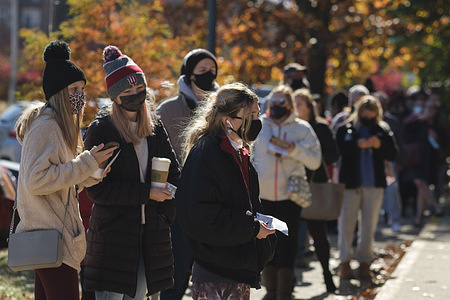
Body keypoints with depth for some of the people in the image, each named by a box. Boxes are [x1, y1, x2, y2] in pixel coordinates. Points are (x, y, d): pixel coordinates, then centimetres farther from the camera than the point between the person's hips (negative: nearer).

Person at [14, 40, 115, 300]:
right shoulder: (46, 125, -12)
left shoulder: (62, 127, 19)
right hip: (52, 239, -10)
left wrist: (92, 172, 3)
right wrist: (87, 163, -18)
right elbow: (37, 181, -21)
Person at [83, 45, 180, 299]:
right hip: (113, 233, -5)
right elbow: (97, 189, -12)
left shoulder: (155, 126, 11)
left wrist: (166, 213, -1)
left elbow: (174, 174, 15)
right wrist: (146, 193, -15)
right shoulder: (101, 130, -6)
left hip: (151, 230, 5)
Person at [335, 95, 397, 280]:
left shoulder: (383, 130, 8)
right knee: (346, 223, 0)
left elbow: (393, 154, 4)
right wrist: (358, 144, -22)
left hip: (374, 184, 2)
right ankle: (345, 261, 9)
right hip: (350, 182, -2)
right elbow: (338, 149, -12)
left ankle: (364, 261, 14)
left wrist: (380, 145, -14)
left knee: (369, 225, 6)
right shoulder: (346, 128, 1)